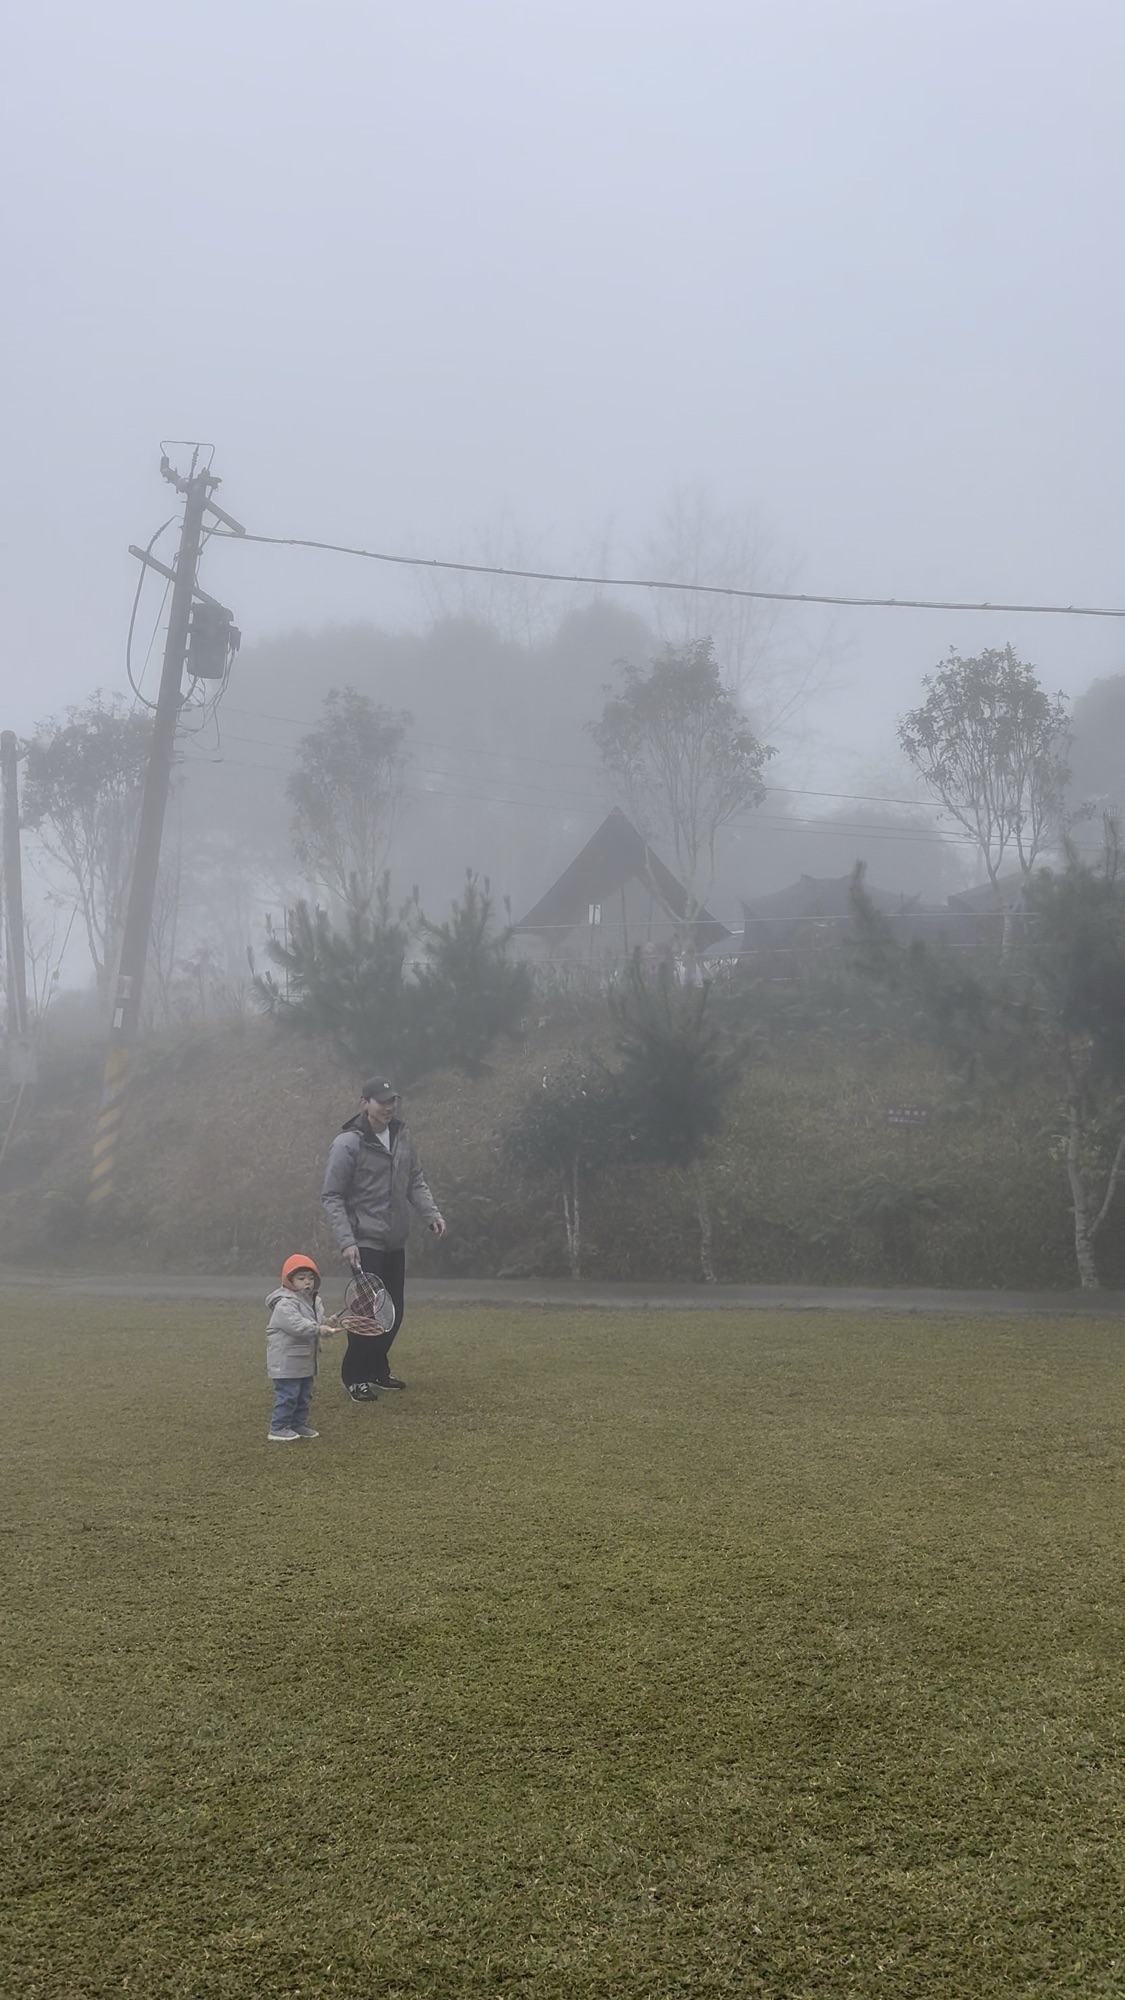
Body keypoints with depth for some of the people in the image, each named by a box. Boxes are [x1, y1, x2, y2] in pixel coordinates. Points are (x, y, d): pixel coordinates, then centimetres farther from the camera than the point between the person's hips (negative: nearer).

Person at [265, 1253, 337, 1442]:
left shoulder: (314, 1301, 11)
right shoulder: (284, 1304, -20)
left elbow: (317, 1321, 17)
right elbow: (296, 1325, -31)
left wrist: (327, 1324, -5)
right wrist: (318, 1329, -37)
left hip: (306, 1359, 10)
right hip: (287, 1360, -9)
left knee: (304, 1394, 16)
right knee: (287, 1394, -7)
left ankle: (299, 1423, 27)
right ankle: (278, 1428, 1)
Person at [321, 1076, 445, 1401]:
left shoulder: (402, 1137, 6)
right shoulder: (348, 1143, -13)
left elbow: (415, 1181, 14)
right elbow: (332, 1197, -10)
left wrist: (432, 1213, -2)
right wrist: (346, 1241, -17)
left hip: (395, 1242, 7)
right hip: (365, 1241, -6)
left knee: (393, 1312, 12)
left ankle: (377, 1370, 27)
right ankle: (355, 1377, 10)